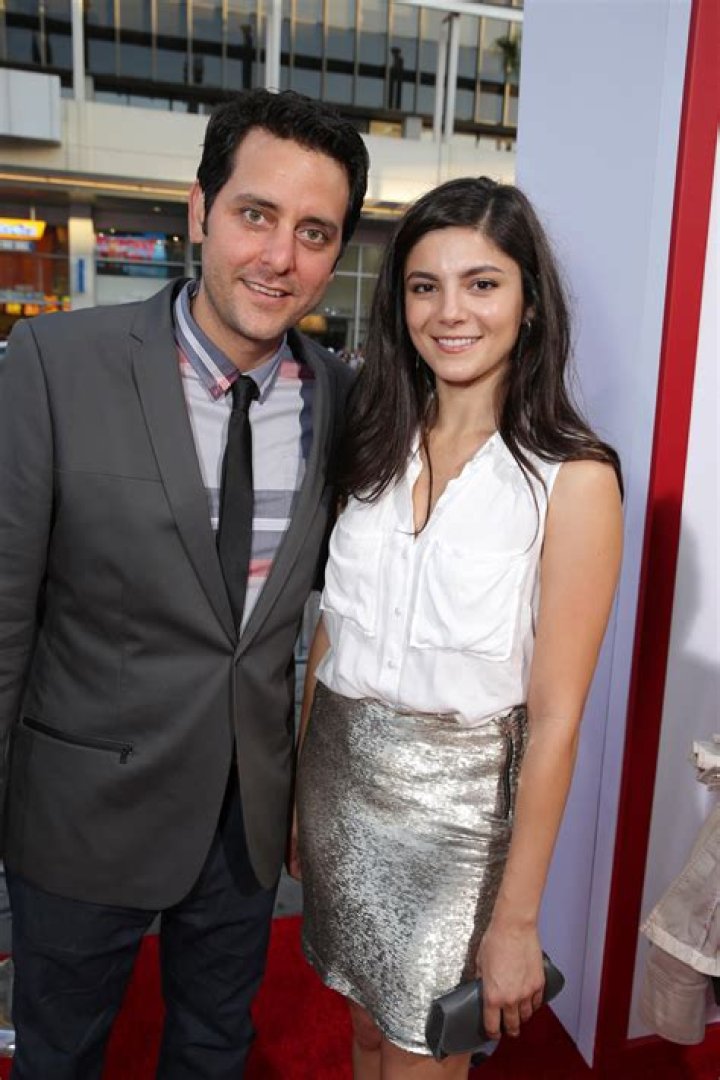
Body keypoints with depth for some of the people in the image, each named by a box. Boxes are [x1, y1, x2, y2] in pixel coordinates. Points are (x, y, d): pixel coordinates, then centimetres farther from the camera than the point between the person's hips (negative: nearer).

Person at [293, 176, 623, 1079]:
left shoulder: (572, 477, -16)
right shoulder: (377, 448, -1)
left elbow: (554, 717, -15)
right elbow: (332, 631, 4)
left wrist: (516, 921, -10)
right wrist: (296, 792, 6)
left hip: (457, 800, -4)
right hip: (338, 773, 4)